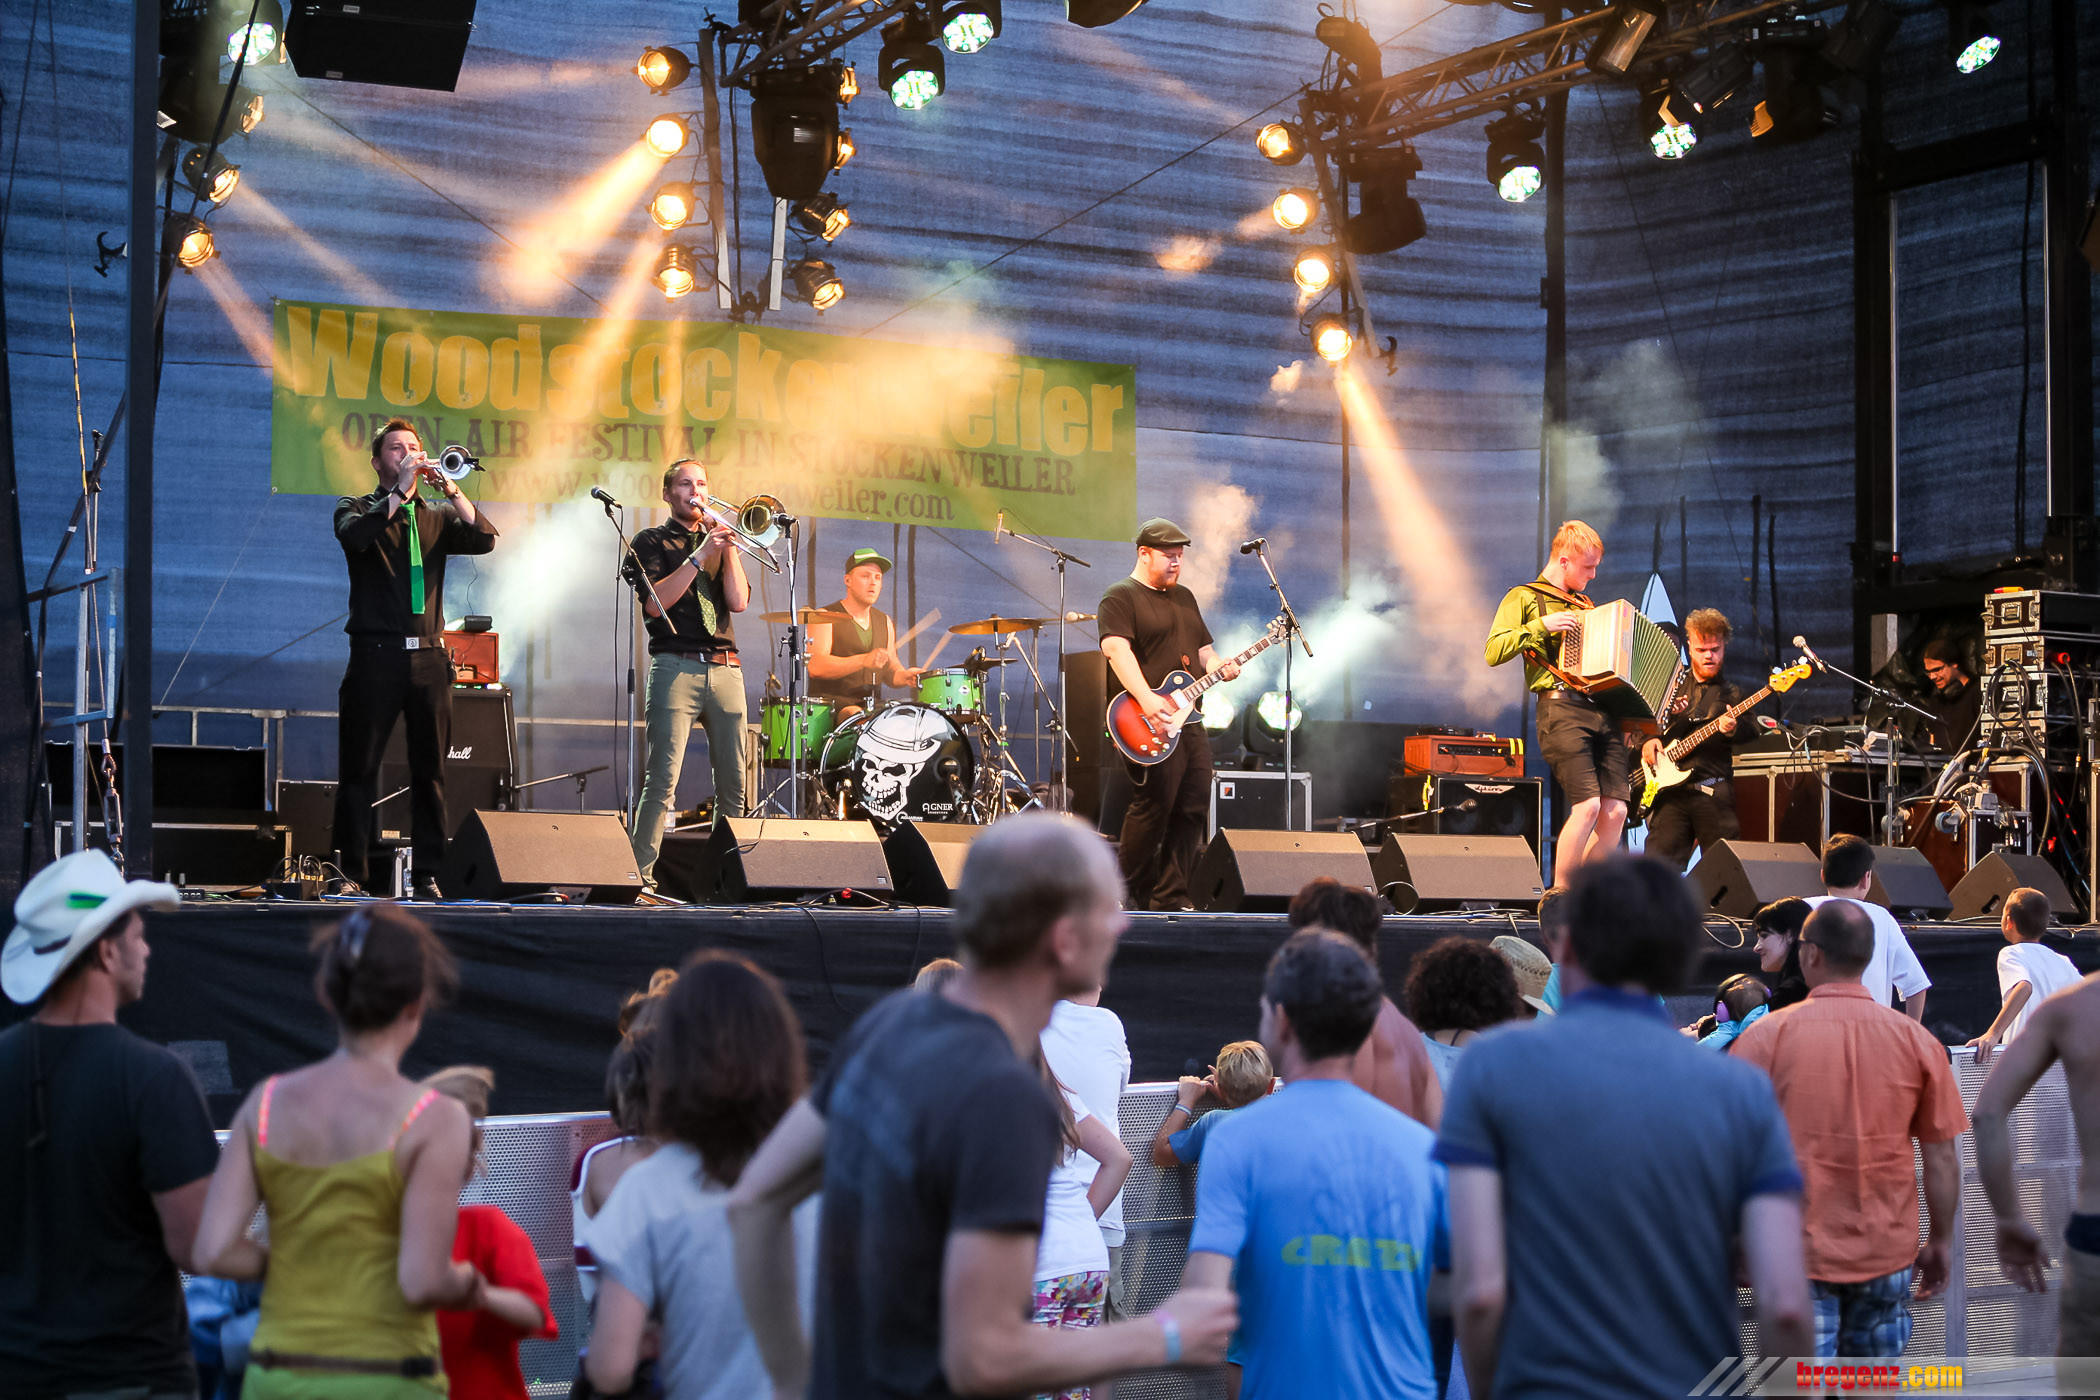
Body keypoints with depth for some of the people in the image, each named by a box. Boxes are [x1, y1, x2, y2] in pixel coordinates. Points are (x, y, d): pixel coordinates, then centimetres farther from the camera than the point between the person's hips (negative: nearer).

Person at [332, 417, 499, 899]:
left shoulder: (437, 517, 17)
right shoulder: (358, 509, 9)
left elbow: (484, 539, -1)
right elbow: (355, 535, -14)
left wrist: (449, 489, -11)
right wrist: (401, 491, -15)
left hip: (428, 657, 3)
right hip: (376, 655, -3)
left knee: (431, 768, 2)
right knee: (359, 767, -3)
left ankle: (426, 873, 7)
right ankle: (353, 873, 1)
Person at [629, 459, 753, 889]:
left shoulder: (720, 540, 21)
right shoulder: (652, 542, 9)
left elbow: (738, 601, 6)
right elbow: (655, 603, -7)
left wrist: (729, 547, -2)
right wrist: (699, 556, -10)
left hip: (726, 671, 5)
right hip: (676, 669, -5)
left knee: (734, 784, 2)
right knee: (661, 782, -13)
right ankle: (640, 875, -15)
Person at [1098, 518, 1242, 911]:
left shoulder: (1184, 597, 22)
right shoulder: (1120, 597, -5)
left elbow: (1202, 648, 27)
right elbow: (1116, 648, -19)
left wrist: (1219, 667, 2)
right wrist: (1146, 698, -31)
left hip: (1188, 718, 8)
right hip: (1151, 727, -8)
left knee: (1193, 808, 4)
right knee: (1154, 806, -12)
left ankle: (1170, 897, 9)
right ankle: (1128, 894, 2)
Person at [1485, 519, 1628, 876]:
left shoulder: (1585, 606, 27)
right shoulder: (1525, 598, 7)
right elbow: (1493, 652, -6)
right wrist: (1542, 625, -13)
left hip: (1603, 711, 7)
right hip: (1561, 709, -7)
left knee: (1615, 812, -4)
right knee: (1588, 805, -18)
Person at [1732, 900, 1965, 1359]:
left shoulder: (1766, 1036, -7)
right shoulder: (1917, 1041, 0)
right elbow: (1942, 1158, 2)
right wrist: (1940, 1242, 14)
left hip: (1796, 1253, -2)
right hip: (1887, 1253, 3)